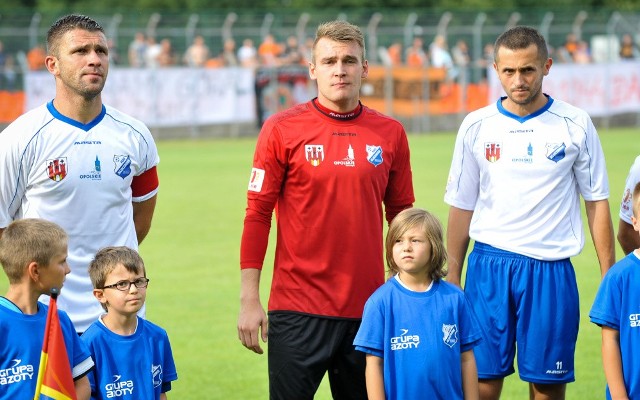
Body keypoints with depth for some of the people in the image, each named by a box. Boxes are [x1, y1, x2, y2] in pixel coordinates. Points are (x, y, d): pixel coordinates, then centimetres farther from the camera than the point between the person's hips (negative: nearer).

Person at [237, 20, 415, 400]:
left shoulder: (390, 133, 5)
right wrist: (249, 299, -6)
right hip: (298, 308, -3)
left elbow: (400, 216, 13)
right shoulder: (282, 129, -2)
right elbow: (257, 215, -2)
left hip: (367, 310, 3)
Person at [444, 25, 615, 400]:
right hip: (489, 266, 1)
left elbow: (597, 203, 5)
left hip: (551, 269, -1)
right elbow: (461, 207, 11)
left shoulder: (575, 125, 0)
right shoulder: (477, 126, 4)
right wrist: (452, 280, 9)